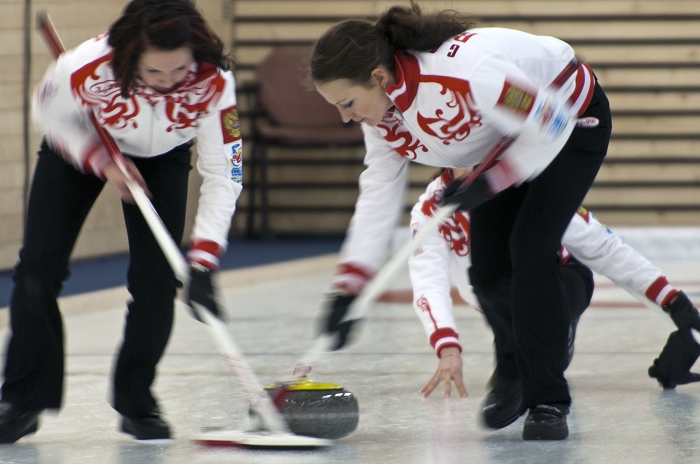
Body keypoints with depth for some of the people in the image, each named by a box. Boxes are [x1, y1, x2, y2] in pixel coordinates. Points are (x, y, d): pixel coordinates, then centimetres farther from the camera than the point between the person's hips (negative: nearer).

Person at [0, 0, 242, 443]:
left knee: (157, 276, -10)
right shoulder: (88, 67, -41)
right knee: (39, 265, -7)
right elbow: (50, 112, -17)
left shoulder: (214, 82, -38)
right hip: (79, 143, -1)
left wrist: (203, 262, -35)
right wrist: (102, 163, -27)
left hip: (163, 157, 1)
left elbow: (223, 174, -30)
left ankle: (137, 402, 7)